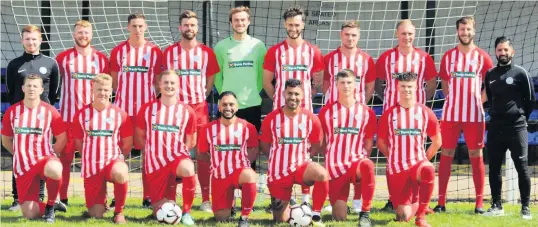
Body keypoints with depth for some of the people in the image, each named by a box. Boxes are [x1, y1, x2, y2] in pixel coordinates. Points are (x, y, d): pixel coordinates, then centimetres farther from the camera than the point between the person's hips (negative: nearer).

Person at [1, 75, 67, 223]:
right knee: (29, 215, -8)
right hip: (23, 167, 2)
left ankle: (51, 206, -14)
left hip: (44, 160, -2)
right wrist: (22, 155, 12)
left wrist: (50, 156, 2)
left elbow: (62, 138, 3)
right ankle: (44, 207, 30)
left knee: (55, 170, -42)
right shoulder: (12, 111, 2)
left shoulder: (50, 111, -3)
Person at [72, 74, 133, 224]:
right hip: (91, 167, 1)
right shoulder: (81, 115, -2)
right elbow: (78, 143, 9)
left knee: (120, 173, -41)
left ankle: (119, 212, -17)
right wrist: (92, 156, 12)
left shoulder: (120, 114, -2)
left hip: (112, 161, -1)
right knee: (96, 215, -1)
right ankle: (100, 203, 39)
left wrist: (117, 158, 6)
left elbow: (127, 144, 6)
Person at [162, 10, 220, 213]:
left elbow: (210, 79, 11)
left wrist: (200, 97, 4)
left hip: (199, 107, 0)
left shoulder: (206, 52, 4)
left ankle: (206, 199, 5)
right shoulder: (169, 52, 4)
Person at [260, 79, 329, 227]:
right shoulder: (271, 119, -6)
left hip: (301, 166, 0)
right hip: (278, 173, 0)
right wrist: (281, 157, 2)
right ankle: (286, 205, 41)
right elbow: (264, 146, 5)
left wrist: (299, 157, 1)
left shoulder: (311, 119, -5)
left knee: (322, 174, -36)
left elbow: (316, 147, 8)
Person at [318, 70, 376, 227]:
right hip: (335, 167, 1)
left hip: (356, 163, -1)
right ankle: (338, 205, 37)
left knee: (368, 166, -41)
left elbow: (369, 141, 10)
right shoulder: (326, 111, 3)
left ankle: (365, 214, -28)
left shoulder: (366, 112, 4)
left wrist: (363, 157, -4)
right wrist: (329, 159, 4)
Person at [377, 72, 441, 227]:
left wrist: (423, 160, 5)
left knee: (428, 170, -39)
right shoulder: (389, 114, 0)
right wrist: (395, 159, 6)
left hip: (418, 163, 0)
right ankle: (415, 204, 33)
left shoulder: (425, 113, 1)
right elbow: (381, 143, 8)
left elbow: (437, 142, 8)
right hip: (397, 169, 0)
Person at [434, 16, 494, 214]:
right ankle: (441, 201, 4)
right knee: (446, 154, 2)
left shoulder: (482, 57, 2)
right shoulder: (448, 56, 7)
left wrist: (478, 101, -1)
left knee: (476, 156, 1)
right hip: (450, 114, 2)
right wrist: (454, 100, 4)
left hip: (474, 115, -1)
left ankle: (479, 202, 3)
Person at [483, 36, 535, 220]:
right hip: (495, 128, 4)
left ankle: (525, 207, 0)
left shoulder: (520, 73, -3)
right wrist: (498, 115, 13)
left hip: (517, 128, -4)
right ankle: (497, 205, 16)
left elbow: (531, 100, 2)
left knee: (522, 168, -4)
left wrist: (520, 118, 7)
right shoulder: (490, 74, 9)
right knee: (494, 168, 6)